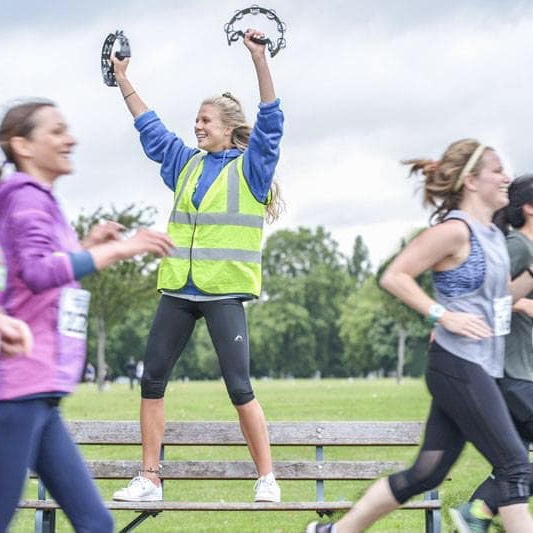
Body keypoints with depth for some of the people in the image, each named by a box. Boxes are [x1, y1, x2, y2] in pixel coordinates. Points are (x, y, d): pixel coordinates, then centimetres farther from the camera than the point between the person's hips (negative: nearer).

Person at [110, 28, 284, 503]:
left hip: (224, 290, -6)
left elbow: (271, 120, -12)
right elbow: (149, 126, 27)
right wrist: (122, 79, 28)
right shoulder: (186, 163, 16)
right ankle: (149, 479, 10)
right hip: (178, 289, 6)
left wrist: (259, 59, -21)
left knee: (239, 386, -9)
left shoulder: (250, 167, 0)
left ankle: (267, 478, 1)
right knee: (152, 379, 3)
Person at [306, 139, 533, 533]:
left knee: (427, 473, 11)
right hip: (459, 367, -9)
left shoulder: (492, 235, 15)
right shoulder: (455, 231, -13)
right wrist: (444, 316, -19)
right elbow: (393, 277, -15)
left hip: (478, 368, 9)